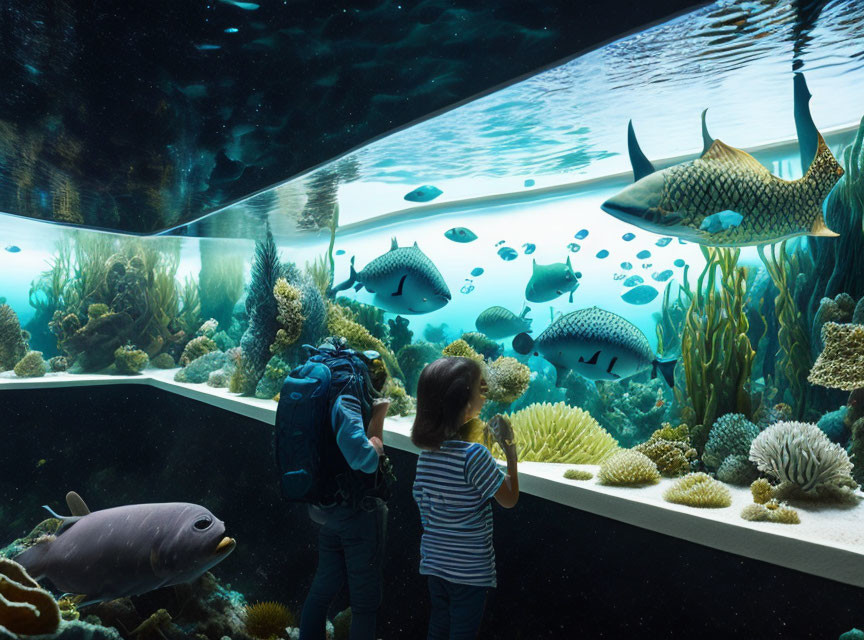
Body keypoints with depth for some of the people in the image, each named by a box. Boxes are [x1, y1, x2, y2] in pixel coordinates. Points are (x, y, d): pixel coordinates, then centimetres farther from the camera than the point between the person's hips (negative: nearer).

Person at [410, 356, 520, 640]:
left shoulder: (426, 451, -6)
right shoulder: (474, 455, -25)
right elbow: (510, 499, -13)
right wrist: (510, 449, -8)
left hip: (434, 562, 6)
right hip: (470, 570, -6)